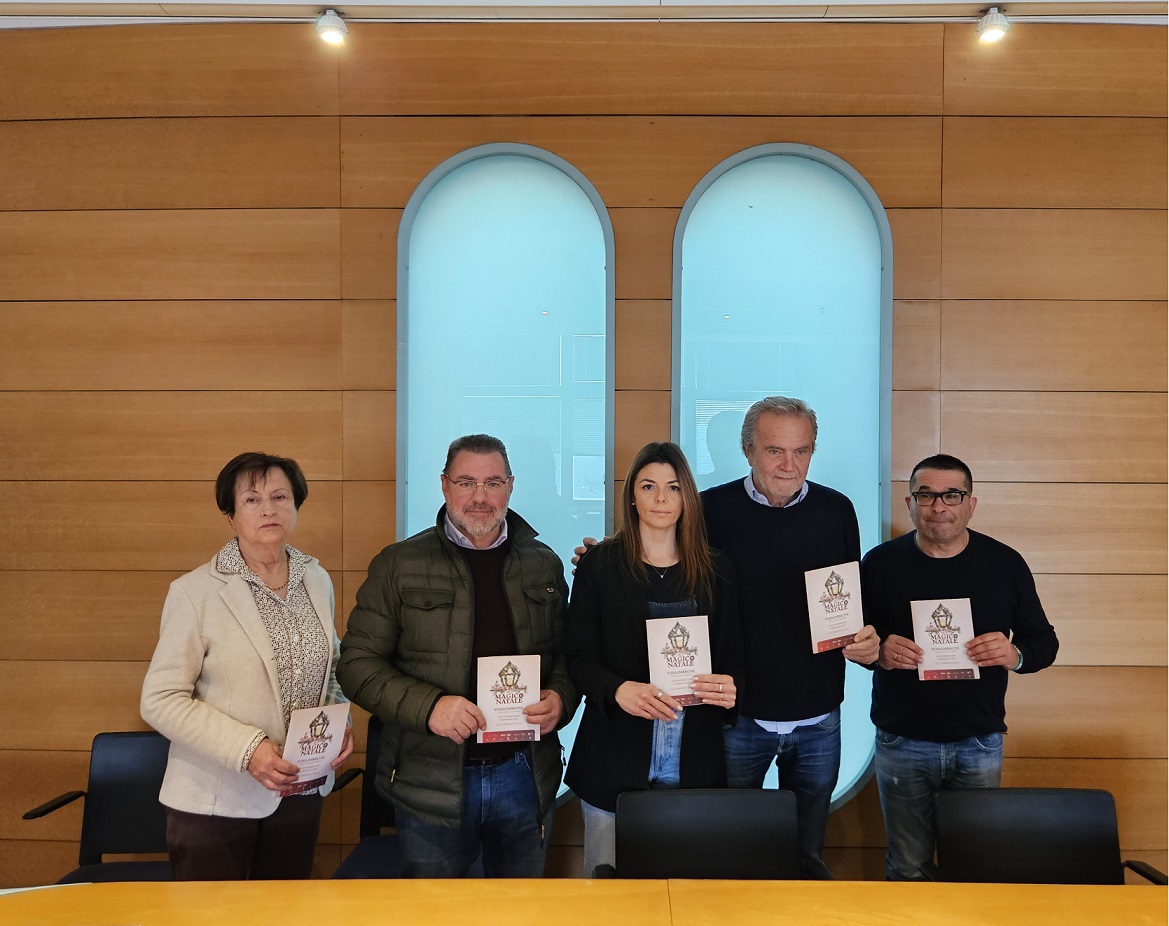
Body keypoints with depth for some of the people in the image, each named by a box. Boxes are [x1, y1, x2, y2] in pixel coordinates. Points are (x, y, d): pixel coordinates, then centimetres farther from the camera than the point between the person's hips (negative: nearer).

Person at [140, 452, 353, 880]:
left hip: (300, 792, 5)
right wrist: (247, 748, -22)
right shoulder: (196, 592, -12)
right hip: (213, 801, -4)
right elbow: (161, 700, -13)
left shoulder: (317, 581, 5)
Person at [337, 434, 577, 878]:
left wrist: (560, 699, -9)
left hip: (523, 775, 2)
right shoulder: (399, 565, -2)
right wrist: (427, 706, -19)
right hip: (431, 782, -2)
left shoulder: (543, 565, 7)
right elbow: (357, 662, -4)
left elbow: (568, 653, 12)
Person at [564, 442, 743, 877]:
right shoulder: (600, 564, 0)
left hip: (695, 762, 2)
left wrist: (730, 688, -12)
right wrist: (618, 689, -22)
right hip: (615, 758, -1)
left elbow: (733, 656, 10)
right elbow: (580, 656, -3)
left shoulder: (714, 570, 6)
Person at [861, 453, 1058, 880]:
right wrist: (878, 652, -18)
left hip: (980, 744, 1)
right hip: (902, 744, 0)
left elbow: (1044, 641, 5)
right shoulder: (880, 562, -2)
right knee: (908, 869, 11)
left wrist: (1015, 654, -17)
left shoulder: (1005, 564, -1)